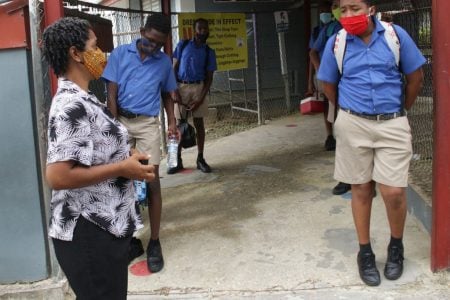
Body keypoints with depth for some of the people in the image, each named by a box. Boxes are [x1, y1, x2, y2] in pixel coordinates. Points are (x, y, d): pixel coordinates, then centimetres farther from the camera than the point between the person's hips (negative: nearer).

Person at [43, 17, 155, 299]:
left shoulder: (80, 99, 11)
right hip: (89, 233, -10)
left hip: (103, 226, 10)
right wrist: (122, 168, -22)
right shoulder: (73, 106, -22)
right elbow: (57, 176, -29)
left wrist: (124, 160, 9)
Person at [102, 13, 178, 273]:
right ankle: (132, 239, 16)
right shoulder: (120, 54, 0)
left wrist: (172, 122, 3)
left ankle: (154, 243, 6)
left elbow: (167, 94, 17)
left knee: (152, 182, -3)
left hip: (148, 124, 0)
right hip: (120, 120, 0)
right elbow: (111, 93, -3)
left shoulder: (165, 62, 6)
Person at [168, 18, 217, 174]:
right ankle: (178, 160, 7)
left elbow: (209, 78, 2)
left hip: (198, 87, 0)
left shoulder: (209, 52, 6)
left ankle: (200, 159, 10)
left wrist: (201, 97, -11)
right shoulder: (182, 45, 6)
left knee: (199, 123, 2)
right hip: (180, 87, 0)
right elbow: (174, 68, 3)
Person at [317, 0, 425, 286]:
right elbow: (329, 85, 11)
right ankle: (365, 252, 23)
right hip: (353, 125, 1)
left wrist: (401, 111, 14)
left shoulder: (396, 35, -4)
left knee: (394, 192, -4)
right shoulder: (336, 43, -2)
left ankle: (396, 247, 23)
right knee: (361, 190, 8)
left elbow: (416, 77, 6)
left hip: (393, 125, 0)